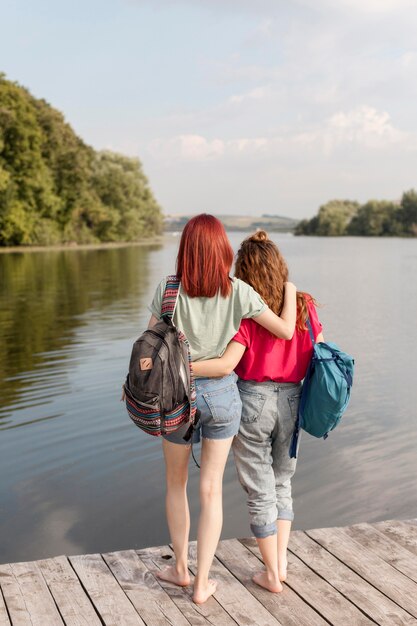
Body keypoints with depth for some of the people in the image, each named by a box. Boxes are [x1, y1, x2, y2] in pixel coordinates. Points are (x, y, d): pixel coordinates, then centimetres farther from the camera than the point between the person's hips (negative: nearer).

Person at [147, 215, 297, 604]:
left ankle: (180, 568, 35)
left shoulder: (167, 289, -11)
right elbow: (285, 330, -4)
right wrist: (290, 292, 13)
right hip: (222, 394, 1)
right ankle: (202, 584, 18)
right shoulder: (238, 292, -10)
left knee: (175, 484, 21)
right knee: (211, 490, 11)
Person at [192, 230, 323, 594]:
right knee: (282, 483, 24)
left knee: (259, 489, 11)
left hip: (252, 402, -4)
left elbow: (226, 364, -24)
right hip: (291, 402, 4)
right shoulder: (305, 306, -2)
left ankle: (272, 575, 22)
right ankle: (282, 562, 27)